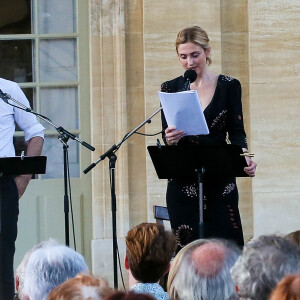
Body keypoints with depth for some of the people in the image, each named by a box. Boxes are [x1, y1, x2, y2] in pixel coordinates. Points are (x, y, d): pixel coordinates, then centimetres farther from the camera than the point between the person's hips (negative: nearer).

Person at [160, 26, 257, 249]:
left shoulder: (229, 86, 4)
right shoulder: (170, 88, 7)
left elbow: (237, 131, 0)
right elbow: (166, 135, 3)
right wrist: (170, 139, -21)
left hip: (220, 182, -1)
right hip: (182, 183, 1)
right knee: (187, 248, -2)